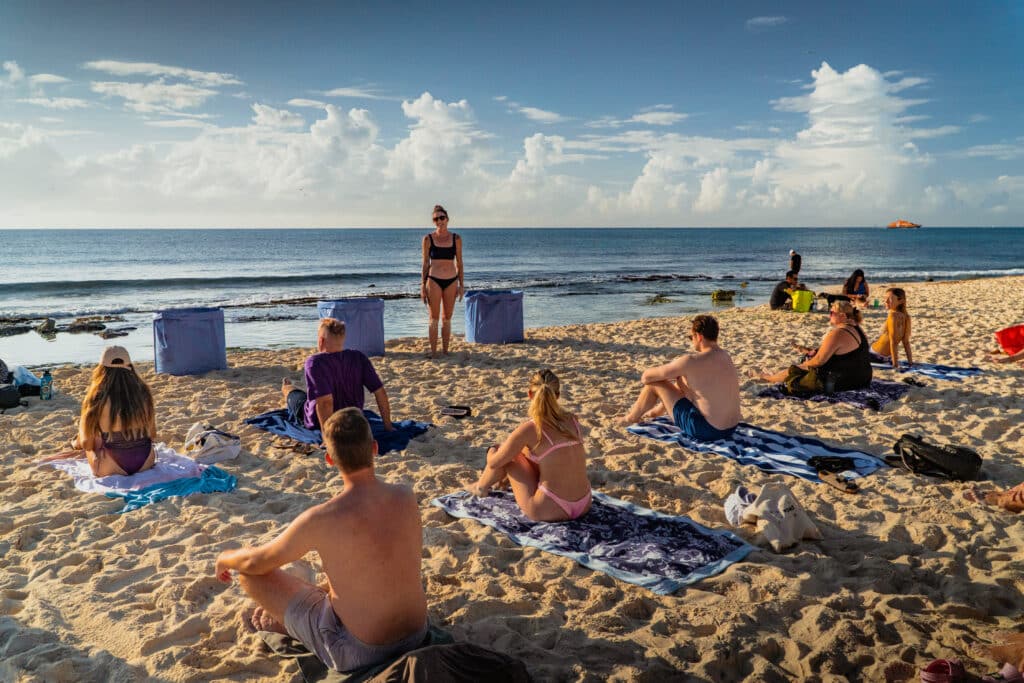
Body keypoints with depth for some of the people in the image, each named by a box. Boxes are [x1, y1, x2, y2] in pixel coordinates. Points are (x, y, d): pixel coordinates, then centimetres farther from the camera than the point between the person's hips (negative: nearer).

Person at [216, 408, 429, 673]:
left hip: (359, 652, -5)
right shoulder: (407, 497, -10)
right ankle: (287, 614, 40)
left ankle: (288, 625, 29)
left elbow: (255, 562, -9)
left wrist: (224, 559, 17)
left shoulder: (320, 519, -25)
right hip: (416, 634, 5)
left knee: (248, 572, 4)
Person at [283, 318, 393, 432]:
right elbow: (380, 391, -17)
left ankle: (287, 391, 65)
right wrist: (388, 425, -9)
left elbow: (325, 401, -37)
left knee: (295, 394, 32)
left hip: (317, 424, -3)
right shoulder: (358, 357, -16)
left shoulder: (314, 362, -29)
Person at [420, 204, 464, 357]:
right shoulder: (428, 239, -1)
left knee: (447, 318, 8)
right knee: (434, 318, 0)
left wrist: (461, 284, 4)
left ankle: (445, 350, 17)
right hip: (434, 280, -2)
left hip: (451, 281, 2)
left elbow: (459, 263, 8)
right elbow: (425, 263, 3)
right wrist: (423, 286, 0)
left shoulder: (456, 239, 3)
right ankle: (433, 352, 7)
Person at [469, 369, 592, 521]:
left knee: (505, 454, 13)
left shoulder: (529, 429, -16)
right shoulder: (572, 420, 2)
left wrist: (494, 452, 22)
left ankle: (481, 487, 40)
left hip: (549, 512, -6)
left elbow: (494, 463, -3)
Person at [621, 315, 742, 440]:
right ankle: (655, 412, 52)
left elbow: (648, 376, -11)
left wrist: (646, 376, 11)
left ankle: (630, 419, 30)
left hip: (705, 431, -8)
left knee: (655, 383, 5)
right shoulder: (725, 356, 4)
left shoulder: (691, 361, -20)